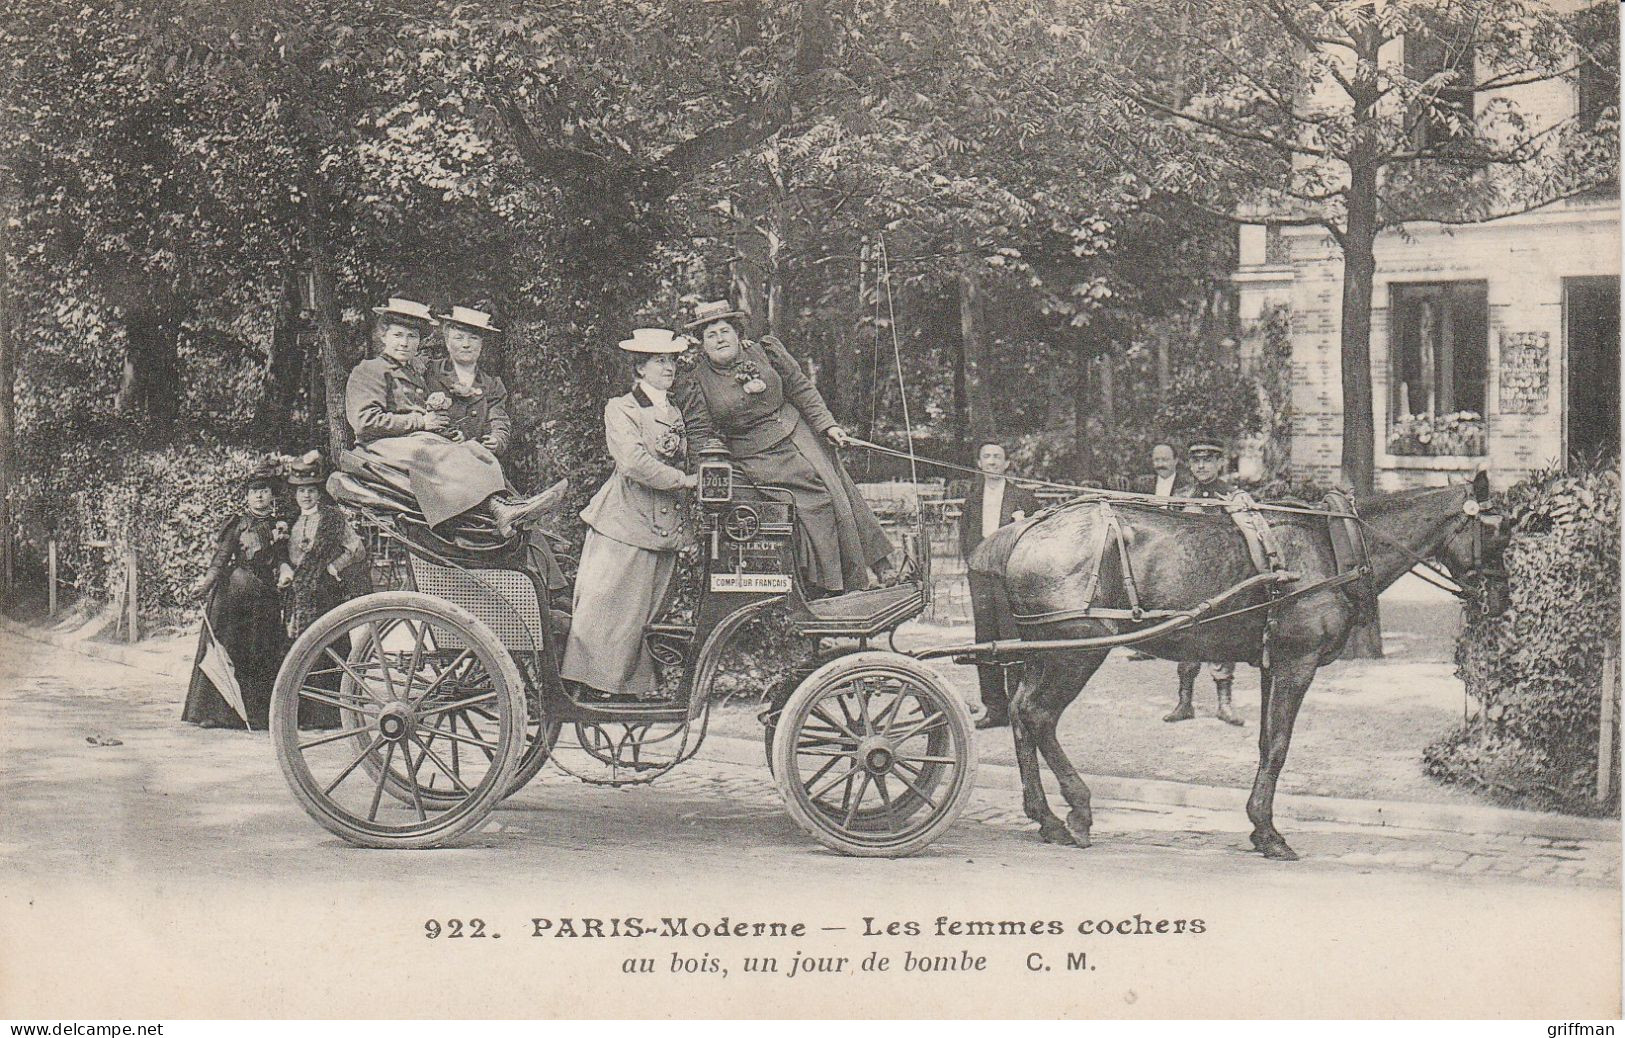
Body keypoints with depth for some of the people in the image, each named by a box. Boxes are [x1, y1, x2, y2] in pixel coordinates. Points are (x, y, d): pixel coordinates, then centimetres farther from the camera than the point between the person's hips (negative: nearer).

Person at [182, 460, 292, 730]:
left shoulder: (279, 527, 12)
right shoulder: (236, 524, 7)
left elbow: (281, 557, 11)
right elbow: (222, 555, -1)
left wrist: (285, 571, -12)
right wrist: (208, 579, -17)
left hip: (264, 596, 2)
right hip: (231, 591, -2)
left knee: (261, 654, -1)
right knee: (224, 649, -4)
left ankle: (257, 713, 3)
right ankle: (216, 710, -2)